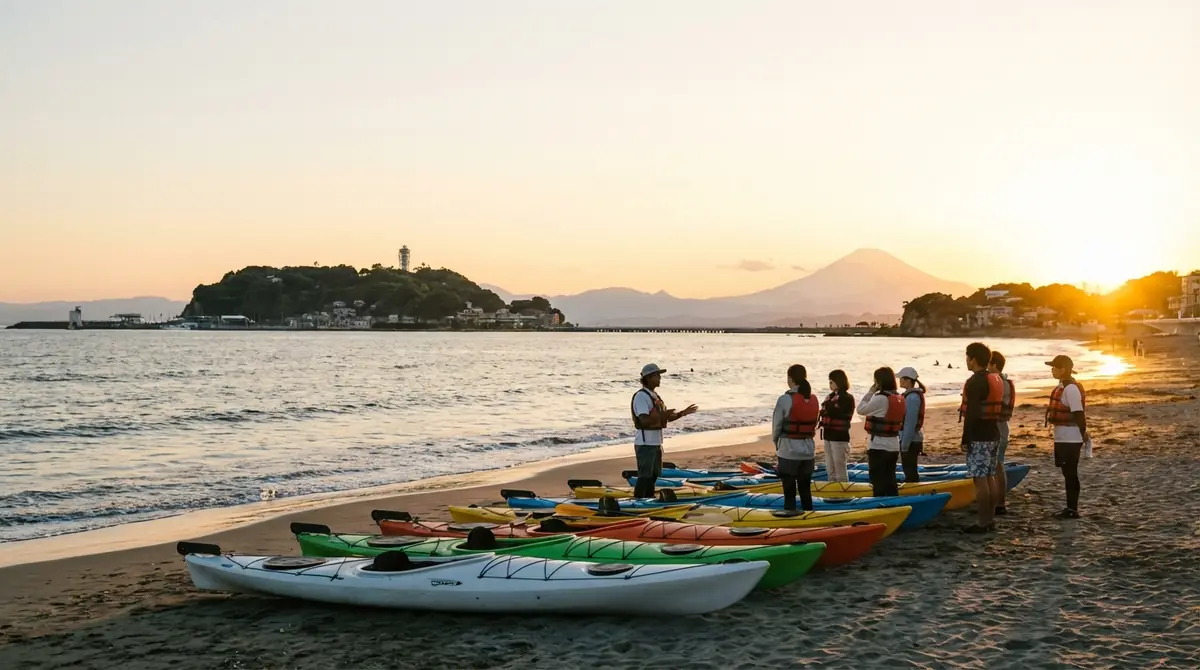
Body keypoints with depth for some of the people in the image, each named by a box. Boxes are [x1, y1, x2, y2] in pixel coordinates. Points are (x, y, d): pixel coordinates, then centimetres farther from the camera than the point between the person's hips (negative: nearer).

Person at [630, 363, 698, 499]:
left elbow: (667, 418, 20)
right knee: (645, 477, -8)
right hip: (645, 443, -10)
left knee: (654, 475, 15)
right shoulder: (641, 396, -15)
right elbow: (644, 420, -25)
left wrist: (683, 413, 7)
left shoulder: (655, 396, 16)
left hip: (656, 442, 10)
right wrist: (661, 415, -38)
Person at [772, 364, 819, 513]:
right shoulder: (814, 400, 2)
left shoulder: (785, 399, -15)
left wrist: (776, 441, 9)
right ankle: (807, 511, 21)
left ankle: (790, 510, 4)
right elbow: (815, 423, 5)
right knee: (805, 485, 16)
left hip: (789, 448, -5)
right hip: (808, 448, 5)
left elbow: (777, 424, -8)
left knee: (789, 485, 3)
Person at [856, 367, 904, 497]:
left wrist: (870, 392, -4)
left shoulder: (880, 398, -18)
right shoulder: (899, 398, 7)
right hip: (894, 446, 8)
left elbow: (861, 409, -9)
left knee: (878, 481, -1)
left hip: (878, 446, -8)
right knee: (890, 480, 13)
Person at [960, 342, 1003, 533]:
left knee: (980, 479, -6)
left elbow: (971, 413, -21)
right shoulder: (997, 380, 14)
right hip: (993, 435, 10)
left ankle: (983, 522, -5)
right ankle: (990, 519, 18)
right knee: (988, 477, 14)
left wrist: (965, 439, -16)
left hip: (979, 437, -10)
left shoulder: (974, 382, -16)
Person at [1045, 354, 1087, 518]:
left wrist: (1083, 433, -17)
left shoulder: (1071, 388, -19)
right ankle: (1070, 508, 21)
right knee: (1068, 473, 14)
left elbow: (1079, 413, -21)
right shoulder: (1063, 386, 13)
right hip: (1064, 438, 10)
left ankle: (1072, 509, 2)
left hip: (1070, 439, -10)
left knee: (1070, 473, -3)